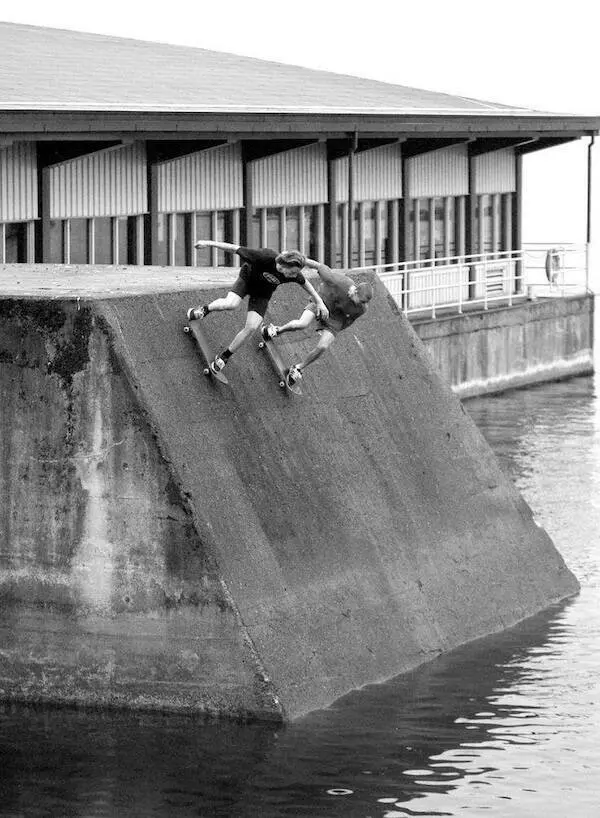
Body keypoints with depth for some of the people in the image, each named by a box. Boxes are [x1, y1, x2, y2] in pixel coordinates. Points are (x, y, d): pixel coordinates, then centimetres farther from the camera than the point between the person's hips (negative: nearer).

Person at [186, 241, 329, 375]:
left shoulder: (294, 275, -29)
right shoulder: (266, 257, -39)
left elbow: (304, 283, -4)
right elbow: (235, 249, -30)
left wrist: (319, 301, 0)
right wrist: (209, 243, -25)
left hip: (262, 294, 3)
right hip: (247, 279, -3)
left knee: (251, 327, -9)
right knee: (231, 304, -31)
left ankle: (224, 356, 11)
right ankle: (205, 309, 3)